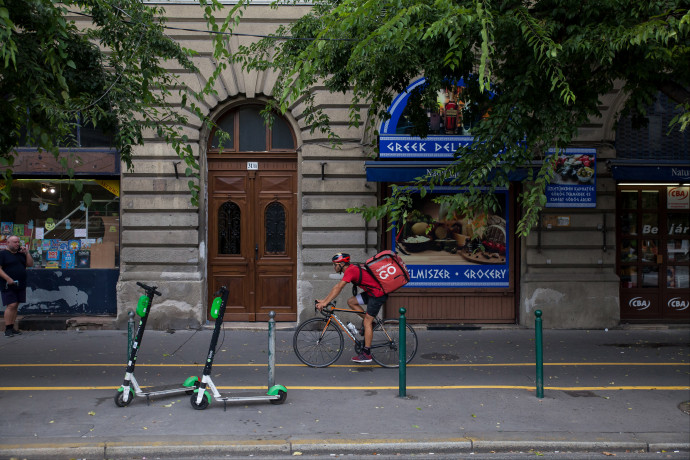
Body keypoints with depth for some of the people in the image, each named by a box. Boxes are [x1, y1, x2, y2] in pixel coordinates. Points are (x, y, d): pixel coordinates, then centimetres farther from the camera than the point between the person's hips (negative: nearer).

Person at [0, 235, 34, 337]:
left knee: (15, 306, 7)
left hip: (20, 285, 6)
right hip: (8, 286, -6)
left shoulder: (21, 254, 17)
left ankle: (12, 327, 13)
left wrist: (26, 253, 1)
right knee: (11, 305, -12)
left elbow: (30, 264, 12)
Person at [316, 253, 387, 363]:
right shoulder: (351, 269, 12)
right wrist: (323, 300, 11)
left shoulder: (350, 271, -17)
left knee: (367, 322, -7)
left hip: (378, 295, -9)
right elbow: (337, 287, 14)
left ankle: (366, 354, -2)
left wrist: (325, 303, -23)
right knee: (351, 301, 8)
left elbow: (338, 289, -23)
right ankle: (369, 322, 13)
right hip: (371, 292, 9)